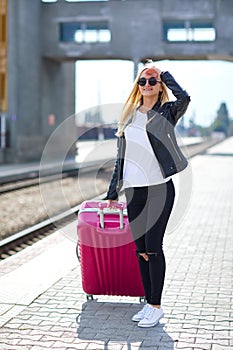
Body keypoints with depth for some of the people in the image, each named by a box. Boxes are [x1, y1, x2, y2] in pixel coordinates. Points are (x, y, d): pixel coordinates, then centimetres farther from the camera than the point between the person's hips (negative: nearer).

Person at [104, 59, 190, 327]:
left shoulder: (166, 112, 0)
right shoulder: (129, 115, 14)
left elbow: (184, 97, -23)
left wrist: (165, 75, -5)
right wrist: (113, 192, 16)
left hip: (159, 188, -5)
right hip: (134, 190, 5)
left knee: (152, 247, -5)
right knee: (140, 249, 7)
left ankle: (156, 306, 7)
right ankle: (149, 303, 18)